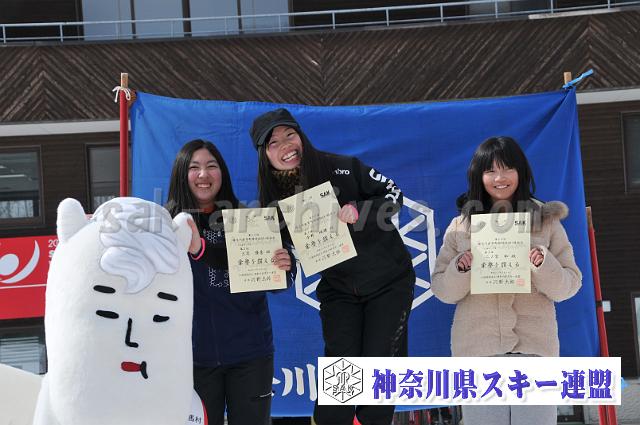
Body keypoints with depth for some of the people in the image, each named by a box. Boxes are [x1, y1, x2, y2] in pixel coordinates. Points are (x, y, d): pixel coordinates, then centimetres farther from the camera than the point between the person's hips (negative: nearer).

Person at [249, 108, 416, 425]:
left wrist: (358, 210, -27)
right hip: (338, 289, 2)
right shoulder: (276, 199, -6)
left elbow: (393, 194, -10)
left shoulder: (342, 168, -16)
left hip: (389, 281, -2)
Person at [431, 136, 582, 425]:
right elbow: (441, 290, 8)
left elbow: (569, 286, 5)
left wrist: (544, 265, -14)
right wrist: (460, 269, -12)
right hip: (477, 347, 0)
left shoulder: (546, 220, 8)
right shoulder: (461, 226, 8)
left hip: (535, 346, 0)